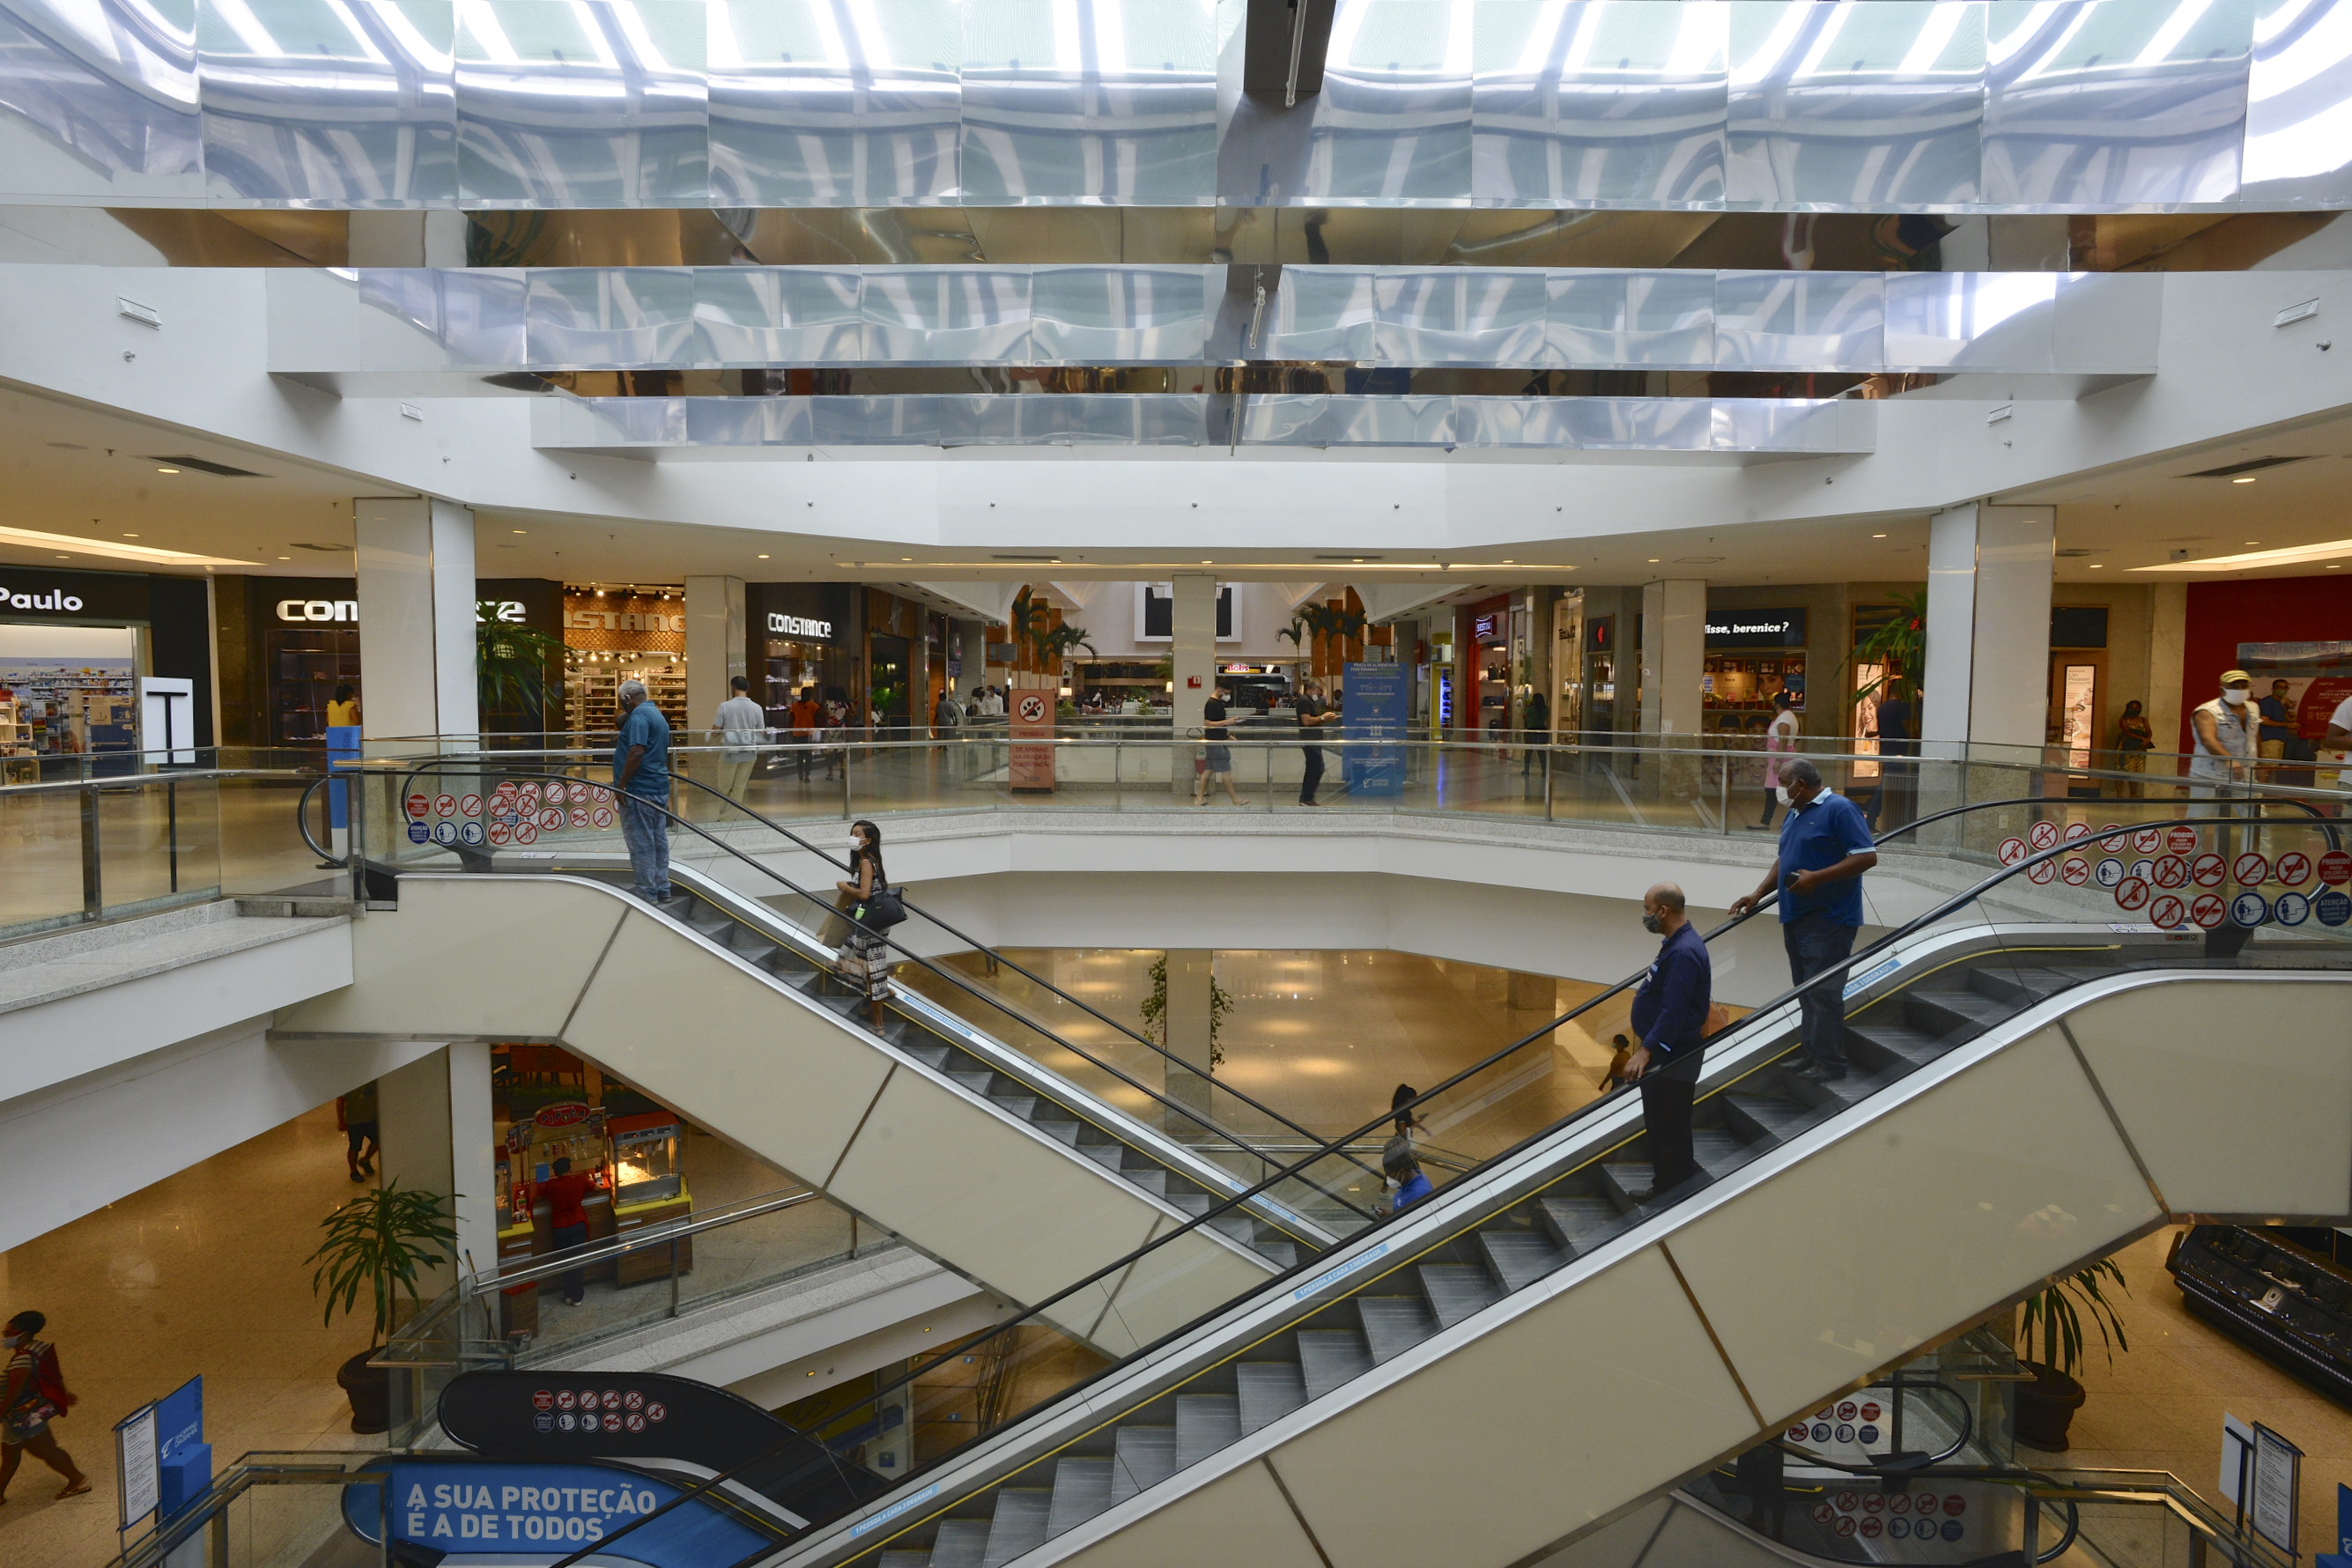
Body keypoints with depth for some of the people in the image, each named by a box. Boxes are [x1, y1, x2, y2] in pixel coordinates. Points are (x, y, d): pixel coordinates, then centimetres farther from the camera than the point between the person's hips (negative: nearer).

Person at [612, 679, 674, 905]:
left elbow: (637, 752, -25)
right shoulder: (658, 715, 17)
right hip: (660, 789, 10)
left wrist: (621, 784, -20)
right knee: (659, 841, 12)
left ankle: (648, 894, 1)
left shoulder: (638, 715, -13)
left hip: (639, 791, -10)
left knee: (641, 844, -3)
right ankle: (662, 891, 17)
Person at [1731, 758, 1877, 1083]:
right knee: (1806, 993, 12)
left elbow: (1867, 857, -17)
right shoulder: (1795, 815, 17)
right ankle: (1812, 1057, 20)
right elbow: (1783, 861, 23)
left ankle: (1829, 1065, 0)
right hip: (1796, 919, 9)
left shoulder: (1839, 809, -11)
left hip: (1828, 920, -9)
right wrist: (1758, 894, 13)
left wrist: (1817, 877, -22)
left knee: (1823, 994, -7)